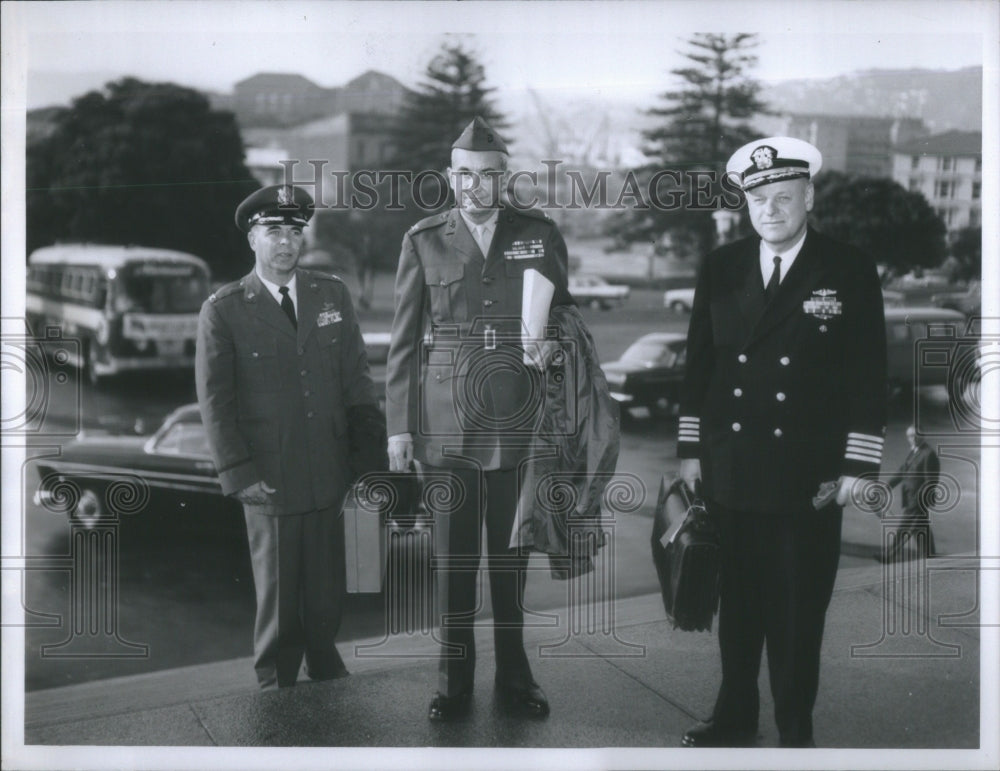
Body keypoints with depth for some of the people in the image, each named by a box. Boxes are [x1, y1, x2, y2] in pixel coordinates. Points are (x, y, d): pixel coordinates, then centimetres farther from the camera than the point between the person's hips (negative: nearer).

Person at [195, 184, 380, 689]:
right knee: (278, 590, 10)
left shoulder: (332, 295, 8)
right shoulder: (223, 310, -1)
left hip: (330, 474, 3)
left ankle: (324, 663, 33)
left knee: (328, 588, 11)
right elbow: (215, 402, -2)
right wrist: (239, 475, -7)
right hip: (270, 479, -2)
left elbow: (357, 377, 9)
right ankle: (275, 681, 30)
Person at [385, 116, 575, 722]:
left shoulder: (541, 235, 4)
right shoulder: (424, 240, 3)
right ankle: (455, 679, 20)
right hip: (447, 420, 0)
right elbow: (404, 339, 4)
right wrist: (398, 425, 1)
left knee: (512, 552, 10)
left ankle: (515, 674, 25)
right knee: (454, 555, 6)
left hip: (520, 421, 1)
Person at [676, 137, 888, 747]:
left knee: (798, 613, 6)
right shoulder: (721, 268, 5)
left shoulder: (849, 270, -3)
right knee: (738, 604, 13)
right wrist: (691, 447, 6)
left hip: (809, 477, -2)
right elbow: (699, 364, 9)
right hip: (730, 470, 3)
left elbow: (869, 375, -4)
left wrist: (858, 466, -7)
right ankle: (735, 720, 29)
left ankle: (796, 732, 23)